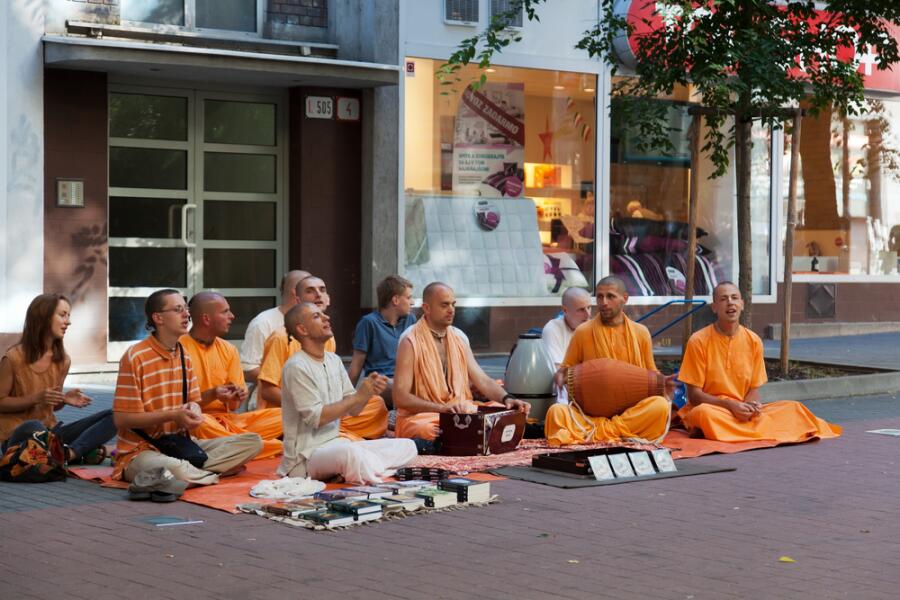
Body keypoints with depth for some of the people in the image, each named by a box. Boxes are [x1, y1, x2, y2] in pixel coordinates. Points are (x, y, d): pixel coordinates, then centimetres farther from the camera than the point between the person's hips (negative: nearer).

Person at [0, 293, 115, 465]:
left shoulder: (63, 361, 5)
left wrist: (64, 399, -6)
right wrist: (36, 398, -19)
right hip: (18, 436, -6)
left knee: (112, 417, -10)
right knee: (33, 427, -44)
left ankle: (69, 452, -28)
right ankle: (83, 452, -23)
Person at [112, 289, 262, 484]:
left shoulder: (184, 356, 11)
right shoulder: (135, 358, -12)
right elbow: (121, 419, -13)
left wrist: (193, 411, -8)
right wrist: (172, 416, -19)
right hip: (141, 451, -7)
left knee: (253, 442, -8)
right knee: (175, 470, -43)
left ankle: (191, 470, -18)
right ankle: (214, 474, -12)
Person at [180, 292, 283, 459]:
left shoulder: (228, 350, 12)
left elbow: (233, 406, 10)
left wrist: (237, 397, -13)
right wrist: (212, 395, -22)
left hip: (227, 420, 5)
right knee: (203, 424, -39)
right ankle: (276, 447, -30)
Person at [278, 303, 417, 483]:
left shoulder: (334, 360, 12)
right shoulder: (297, 367, -13)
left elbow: (352, 409, 11)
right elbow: (316, 418, -18)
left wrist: (367, 392, -9)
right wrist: (358, 396, -15)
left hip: (335, 446, 9)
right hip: (306, 456, -9)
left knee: (407, 447, 1)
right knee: (350, 452, -41)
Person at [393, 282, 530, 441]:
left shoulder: (459, 337, 11)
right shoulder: (410, 341, -8)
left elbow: (482, 380, 9)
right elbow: (400, 397, -15)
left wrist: (507, 398, -12)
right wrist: (442, 407, -27)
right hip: (421, 416, -6)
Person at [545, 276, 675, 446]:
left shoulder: (640, 332, 8)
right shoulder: (583, 332, 4)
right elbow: (565, 369, 14)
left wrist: (662, 384, -6)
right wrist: (561, 377, -10)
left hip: (631, 408, 1)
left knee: (661, 405, -31)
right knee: (556, 412, -31)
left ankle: (597, 432, -30)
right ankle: (624, 432, -34)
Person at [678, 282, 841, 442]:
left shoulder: (753, 341, 5)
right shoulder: (699, 341, -7)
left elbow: (754, 389, 9)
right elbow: (694, 395, -7)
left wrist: (749, 405, -15)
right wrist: (730, 404, -19)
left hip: (743, 412, 3)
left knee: (792, 407, -14)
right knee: (703, 412, -39)